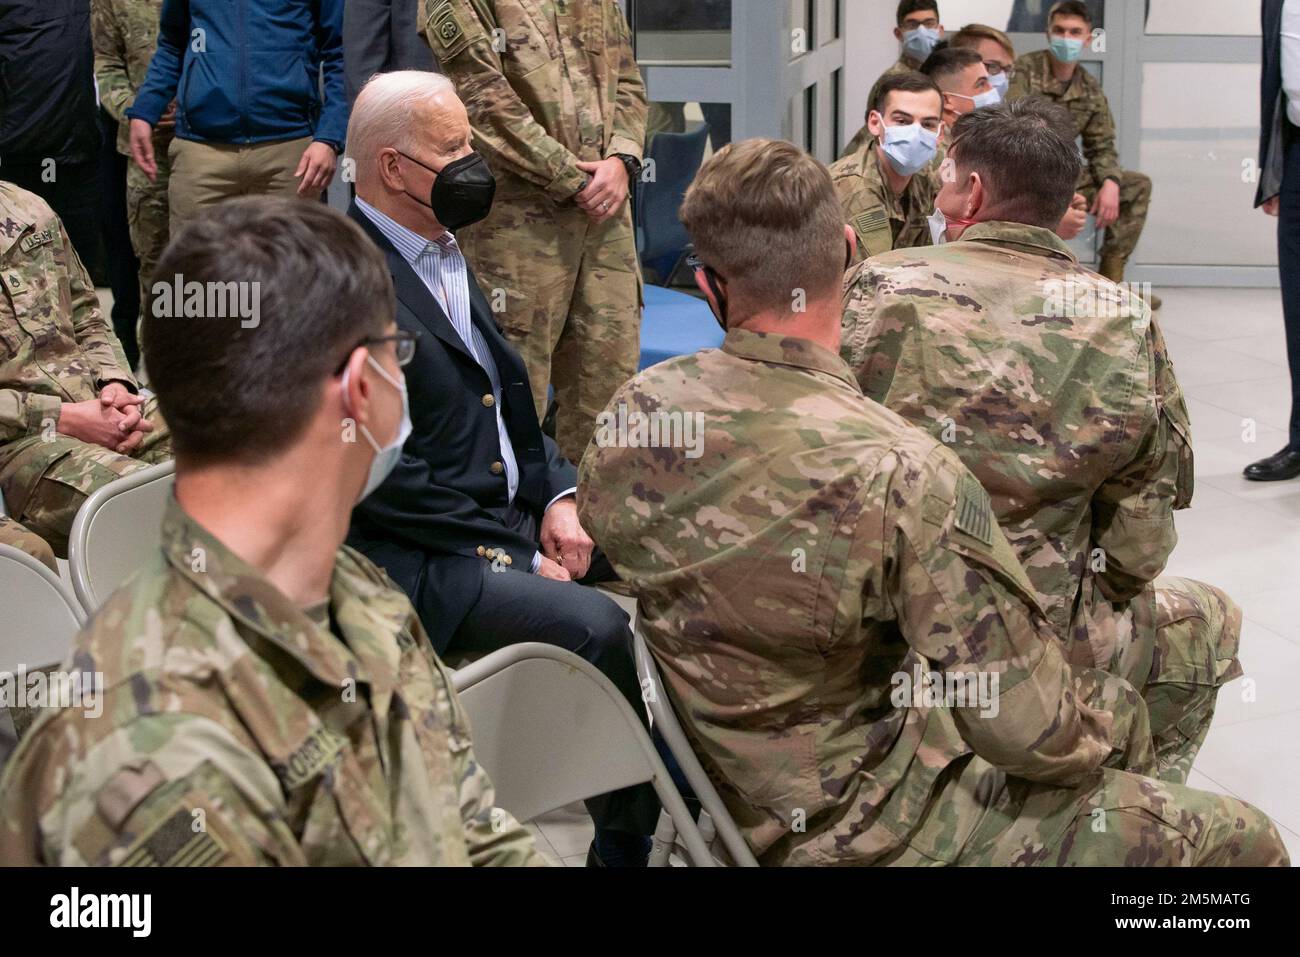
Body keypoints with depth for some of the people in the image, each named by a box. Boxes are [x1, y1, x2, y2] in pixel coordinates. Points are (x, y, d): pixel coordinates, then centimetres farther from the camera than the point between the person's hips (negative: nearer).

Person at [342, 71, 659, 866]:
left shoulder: (443, 251, 13)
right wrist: (514, 555, -17)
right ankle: (628, 837, -10)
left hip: (514, 510, 9)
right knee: (595, 625, -29)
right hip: (417, 559, -9)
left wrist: (558, 496, 2)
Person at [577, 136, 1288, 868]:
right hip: (865, 830, -7)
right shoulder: (904, 477, -31)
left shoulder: (635, 414, -12)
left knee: (1114, 708, 27)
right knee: (1242, 840, 5)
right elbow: (1034, 734, -27)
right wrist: (1104, 720, -2)